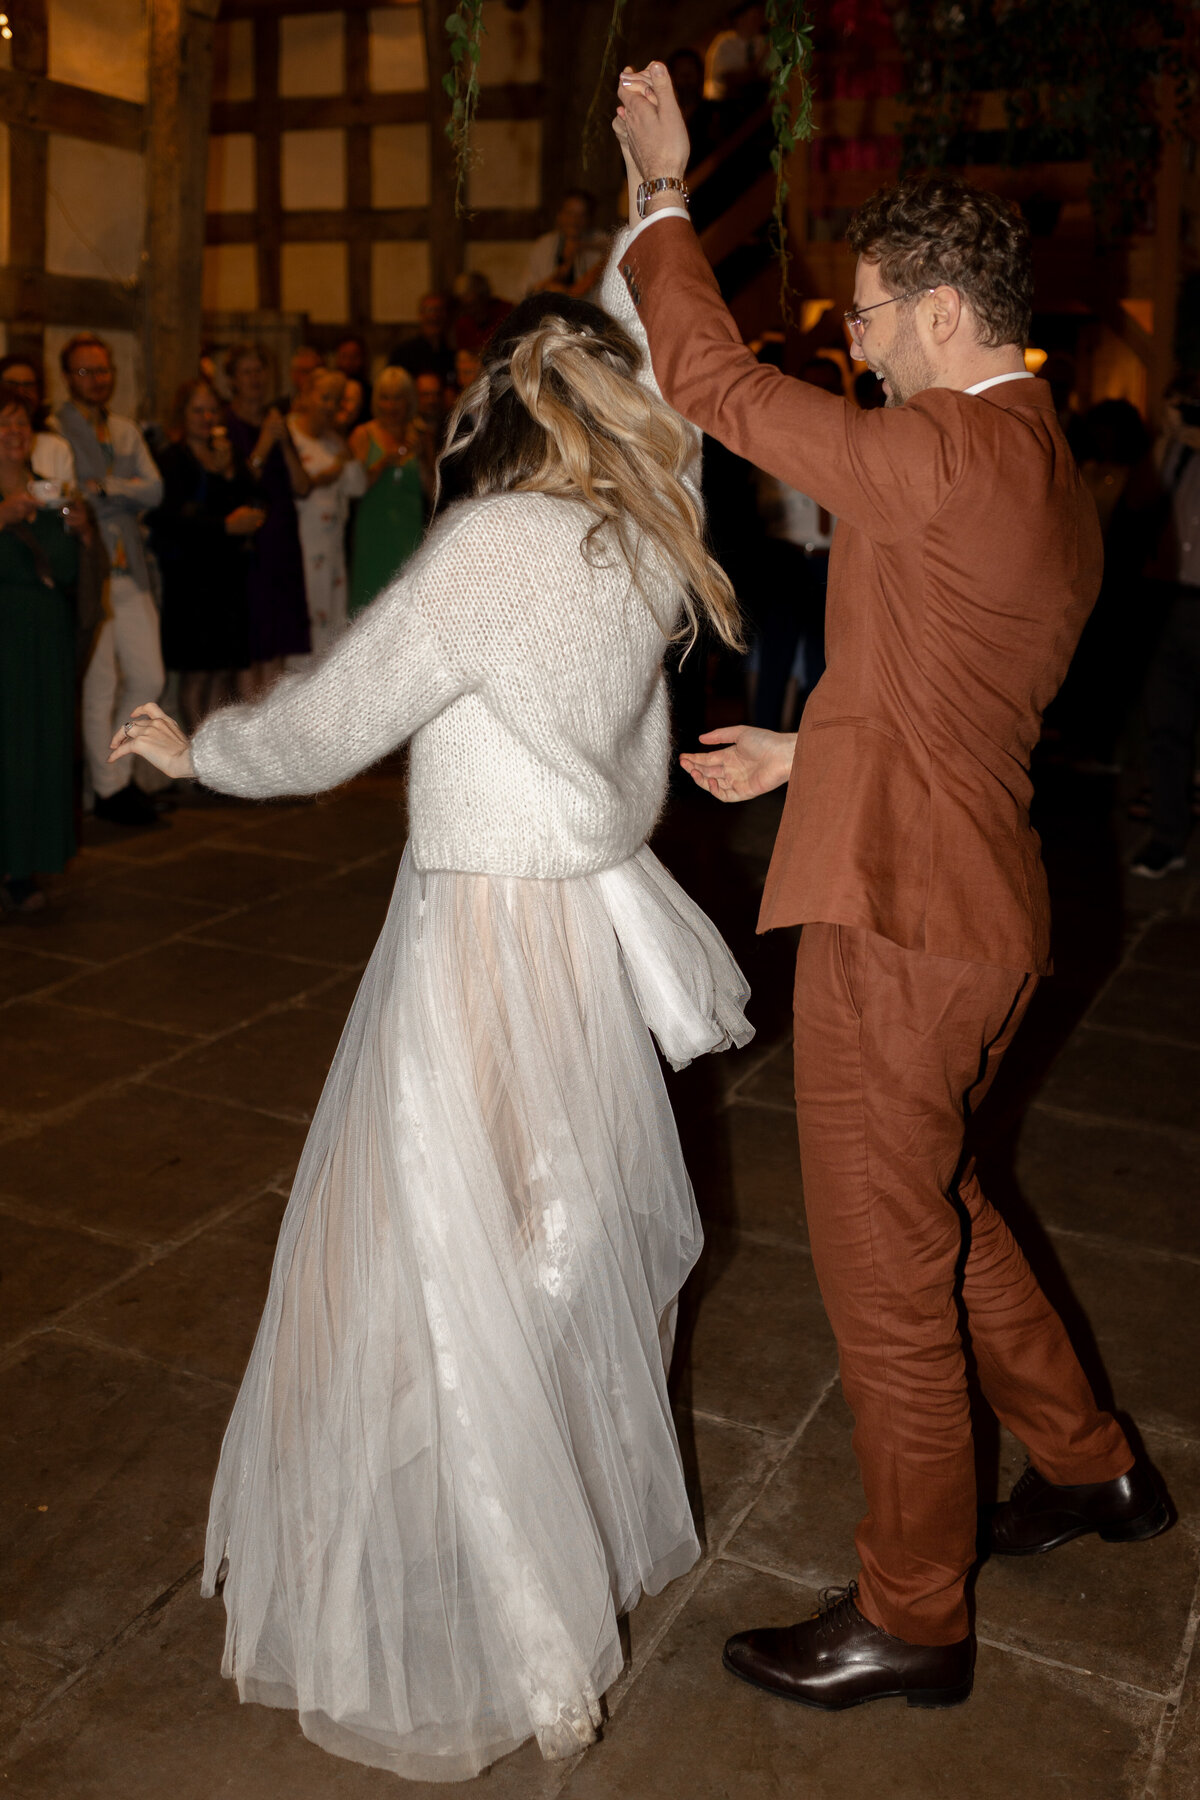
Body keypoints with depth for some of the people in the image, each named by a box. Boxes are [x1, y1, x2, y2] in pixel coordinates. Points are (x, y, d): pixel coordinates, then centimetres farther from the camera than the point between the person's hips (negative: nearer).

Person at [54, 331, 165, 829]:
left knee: (149, 679, 5)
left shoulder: (126, 430, 16)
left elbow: (154, 490, 2)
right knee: (99, 687, 0)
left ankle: (109, 756, 27)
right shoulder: (53, 431, -4)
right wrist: (125, 495, -8)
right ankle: (109, 787, 12)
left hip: (130, 573, 6)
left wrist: (105, 486, -11)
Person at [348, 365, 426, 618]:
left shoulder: (418, 436, 10)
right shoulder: (364, 435, 3)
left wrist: (420, 455, -8)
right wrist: (383, 463, -16)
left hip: (411, 533, 2)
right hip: (374, 532, -2)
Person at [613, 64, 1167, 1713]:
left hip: (903, 919, -10)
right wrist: (804, 753, 19)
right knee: (933, 1208, 27)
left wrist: (665, 187, 2)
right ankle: (1090, 1466, 45)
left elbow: (712, 379, -13)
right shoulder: (1051, 477, 12)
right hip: (980, 906, 10)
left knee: (886, 1271, 6)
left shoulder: (945, 459, -19)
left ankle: (910, 1618, 26)